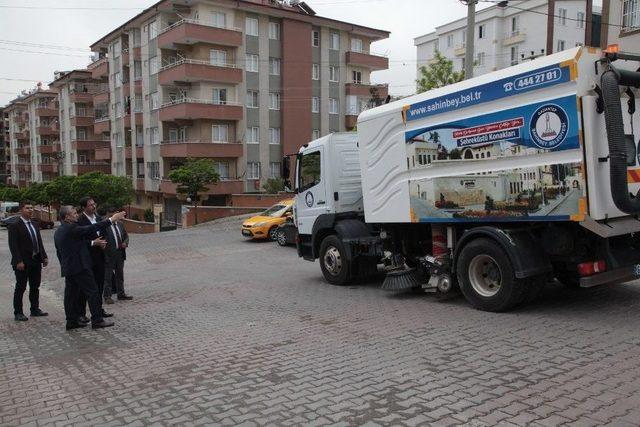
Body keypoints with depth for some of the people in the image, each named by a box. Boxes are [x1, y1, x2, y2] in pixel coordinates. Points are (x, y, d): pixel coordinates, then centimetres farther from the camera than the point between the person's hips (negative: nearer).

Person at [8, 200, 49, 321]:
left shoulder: (35, 226, 14)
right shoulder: (15, 226, -8)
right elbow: (13, 245, -14)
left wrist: (44, 257, 8)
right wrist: (19, 261, -21)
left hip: (36, 261, 7)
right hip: (23, 262, -7)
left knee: (35, 287, 13)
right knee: (20, 288, 1)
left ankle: (35, 309, 23)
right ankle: (18, 313, 9)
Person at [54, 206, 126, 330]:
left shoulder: (58, 232, 14)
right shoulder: (71, 228, -16)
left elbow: (59, 252, 20)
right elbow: (91, 229, -21)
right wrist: (111, 220, -19)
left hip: (67, 268, 10)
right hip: (80, 266, -10)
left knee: (71, 294, 11)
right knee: (93, 292, -4)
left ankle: (72, 321, 14)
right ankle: (97, 320, -3)